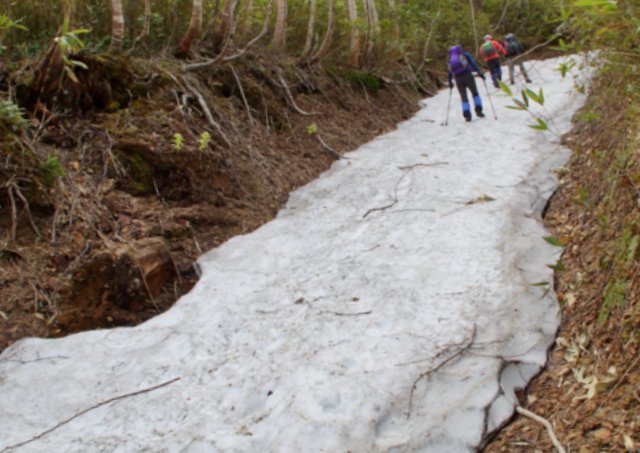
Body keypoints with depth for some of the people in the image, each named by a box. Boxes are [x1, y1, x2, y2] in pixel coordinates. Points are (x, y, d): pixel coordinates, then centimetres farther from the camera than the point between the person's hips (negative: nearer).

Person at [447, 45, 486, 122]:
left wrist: (450, 82, 23)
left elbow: (450, 72, 17)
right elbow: (473, 63, -4)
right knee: (475, 93, 12)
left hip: (458, 79, 3)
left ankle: (467, 114, -7)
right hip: (467, 76, -3)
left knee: (464, 97, 6)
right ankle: (478, 110, 1)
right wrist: (479, 72, -10)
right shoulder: (465, 55, 10)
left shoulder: (451, 59, 19)